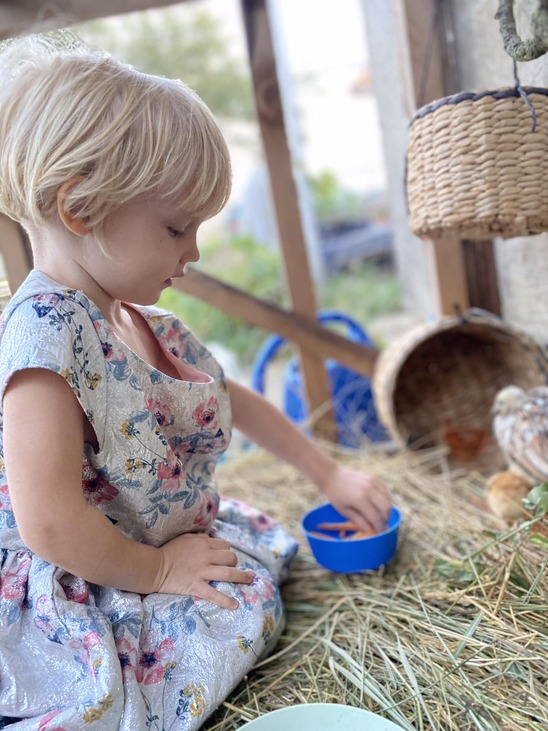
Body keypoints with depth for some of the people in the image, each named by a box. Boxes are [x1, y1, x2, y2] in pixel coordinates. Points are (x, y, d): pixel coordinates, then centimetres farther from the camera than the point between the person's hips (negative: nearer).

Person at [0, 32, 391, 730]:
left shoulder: (142, 321, 4)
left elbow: (232, 400, 16)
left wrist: (329, 473, 17)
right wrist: (154, 570, -14)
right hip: (85, 598, -9)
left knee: (274, 547, 5)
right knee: (250, 611, -19)